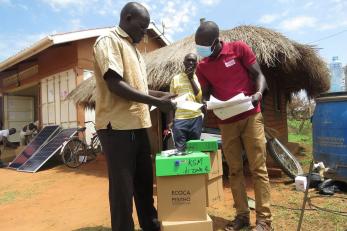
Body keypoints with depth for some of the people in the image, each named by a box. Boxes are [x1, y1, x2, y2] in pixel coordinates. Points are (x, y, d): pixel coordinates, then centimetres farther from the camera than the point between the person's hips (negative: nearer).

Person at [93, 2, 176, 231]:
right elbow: (115, 85, -19)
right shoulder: (108, 41, -7)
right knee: (123, 187, 1)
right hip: (117, 126, -9)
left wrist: (163, 94, 12)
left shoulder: (133, 48, 20)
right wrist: (157, 102, -18)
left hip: (137, 125, 9)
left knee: (145, 181, 18)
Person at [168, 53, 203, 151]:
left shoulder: (199, 78, 8)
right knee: (180, 149, 0)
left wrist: (191, 78, -7)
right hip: (179, 119, -1)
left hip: (196, 118, 1)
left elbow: (200, 97, -7)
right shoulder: (176, 78, 6)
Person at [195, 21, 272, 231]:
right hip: (226, 123, 4)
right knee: (235, 170, 6)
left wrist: (258, 93, -20)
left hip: (250, 117, -3)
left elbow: (258, 75, 0)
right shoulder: (202, 67, 7)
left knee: (258, 168, -2)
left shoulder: (239, 48, -2)